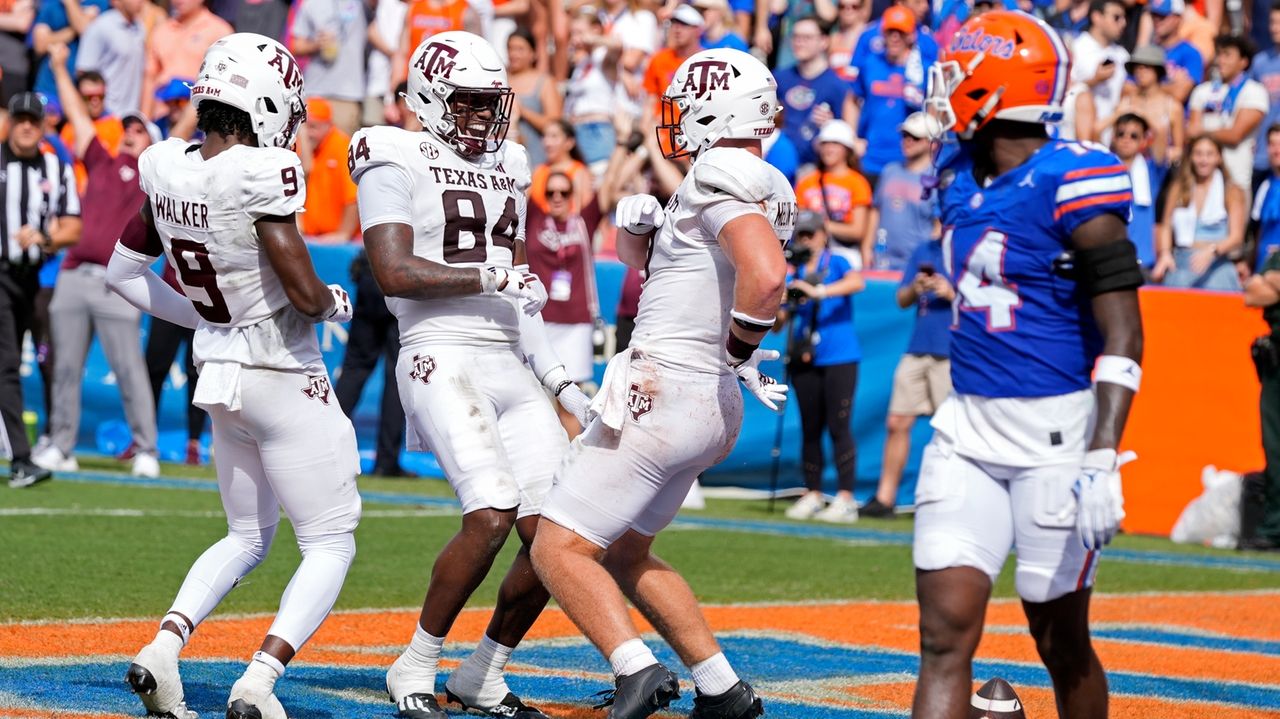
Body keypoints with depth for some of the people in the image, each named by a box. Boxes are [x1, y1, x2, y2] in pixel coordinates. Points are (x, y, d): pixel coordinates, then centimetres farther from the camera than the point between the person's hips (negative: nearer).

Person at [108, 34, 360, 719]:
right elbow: (305, 294, -23)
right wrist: (336, 302, 0)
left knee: (247, 537, 23)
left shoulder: (167, 169, -2)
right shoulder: (260, 175, -24)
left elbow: (123, 272, 10)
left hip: (219, 376, 7)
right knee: (330, 543, 5)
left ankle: (161, 650, 5)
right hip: (283, 380, -7)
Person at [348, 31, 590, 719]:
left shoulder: (505, 170, 20)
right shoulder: (399, 165, -3)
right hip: (442, 358, -7)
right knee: (492, 514, -24)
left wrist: (559, 379, 20)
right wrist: (492, 278, -13)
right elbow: (394, 273, -15)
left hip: (510, 366, 7)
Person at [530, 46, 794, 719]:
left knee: (559, 549, -9)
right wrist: (636, 224, 5)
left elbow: (766, 274, -34)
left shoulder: (722, 178, -15)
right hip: (709, 404, 10)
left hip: (663, 396, -10)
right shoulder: (749, 185, 16)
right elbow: (637, 256, 28)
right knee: (623, 552, 24)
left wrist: (740, 350, -17)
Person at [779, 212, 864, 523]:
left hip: (839, 358, -5)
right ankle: (812, 495, 13)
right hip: (805, 360, 5)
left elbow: (857, 282, -22)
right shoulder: (793, 274, 12)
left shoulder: (836, 263, 1)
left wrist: (818, 291, -32)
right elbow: (777, 323, 10)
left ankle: (845, 498, -11)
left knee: (838, 427, -9)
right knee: (810, 429, 7)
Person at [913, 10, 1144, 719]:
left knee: (1061, 641, 5)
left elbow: (1122, 334, -17)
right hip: (968, 428, 7)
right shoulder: (961, 179, 10)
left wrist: (1103, 459, -25)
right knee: (944, 635, -4)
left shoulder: (1069, 183, -14)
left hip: (1055, 429, -7)